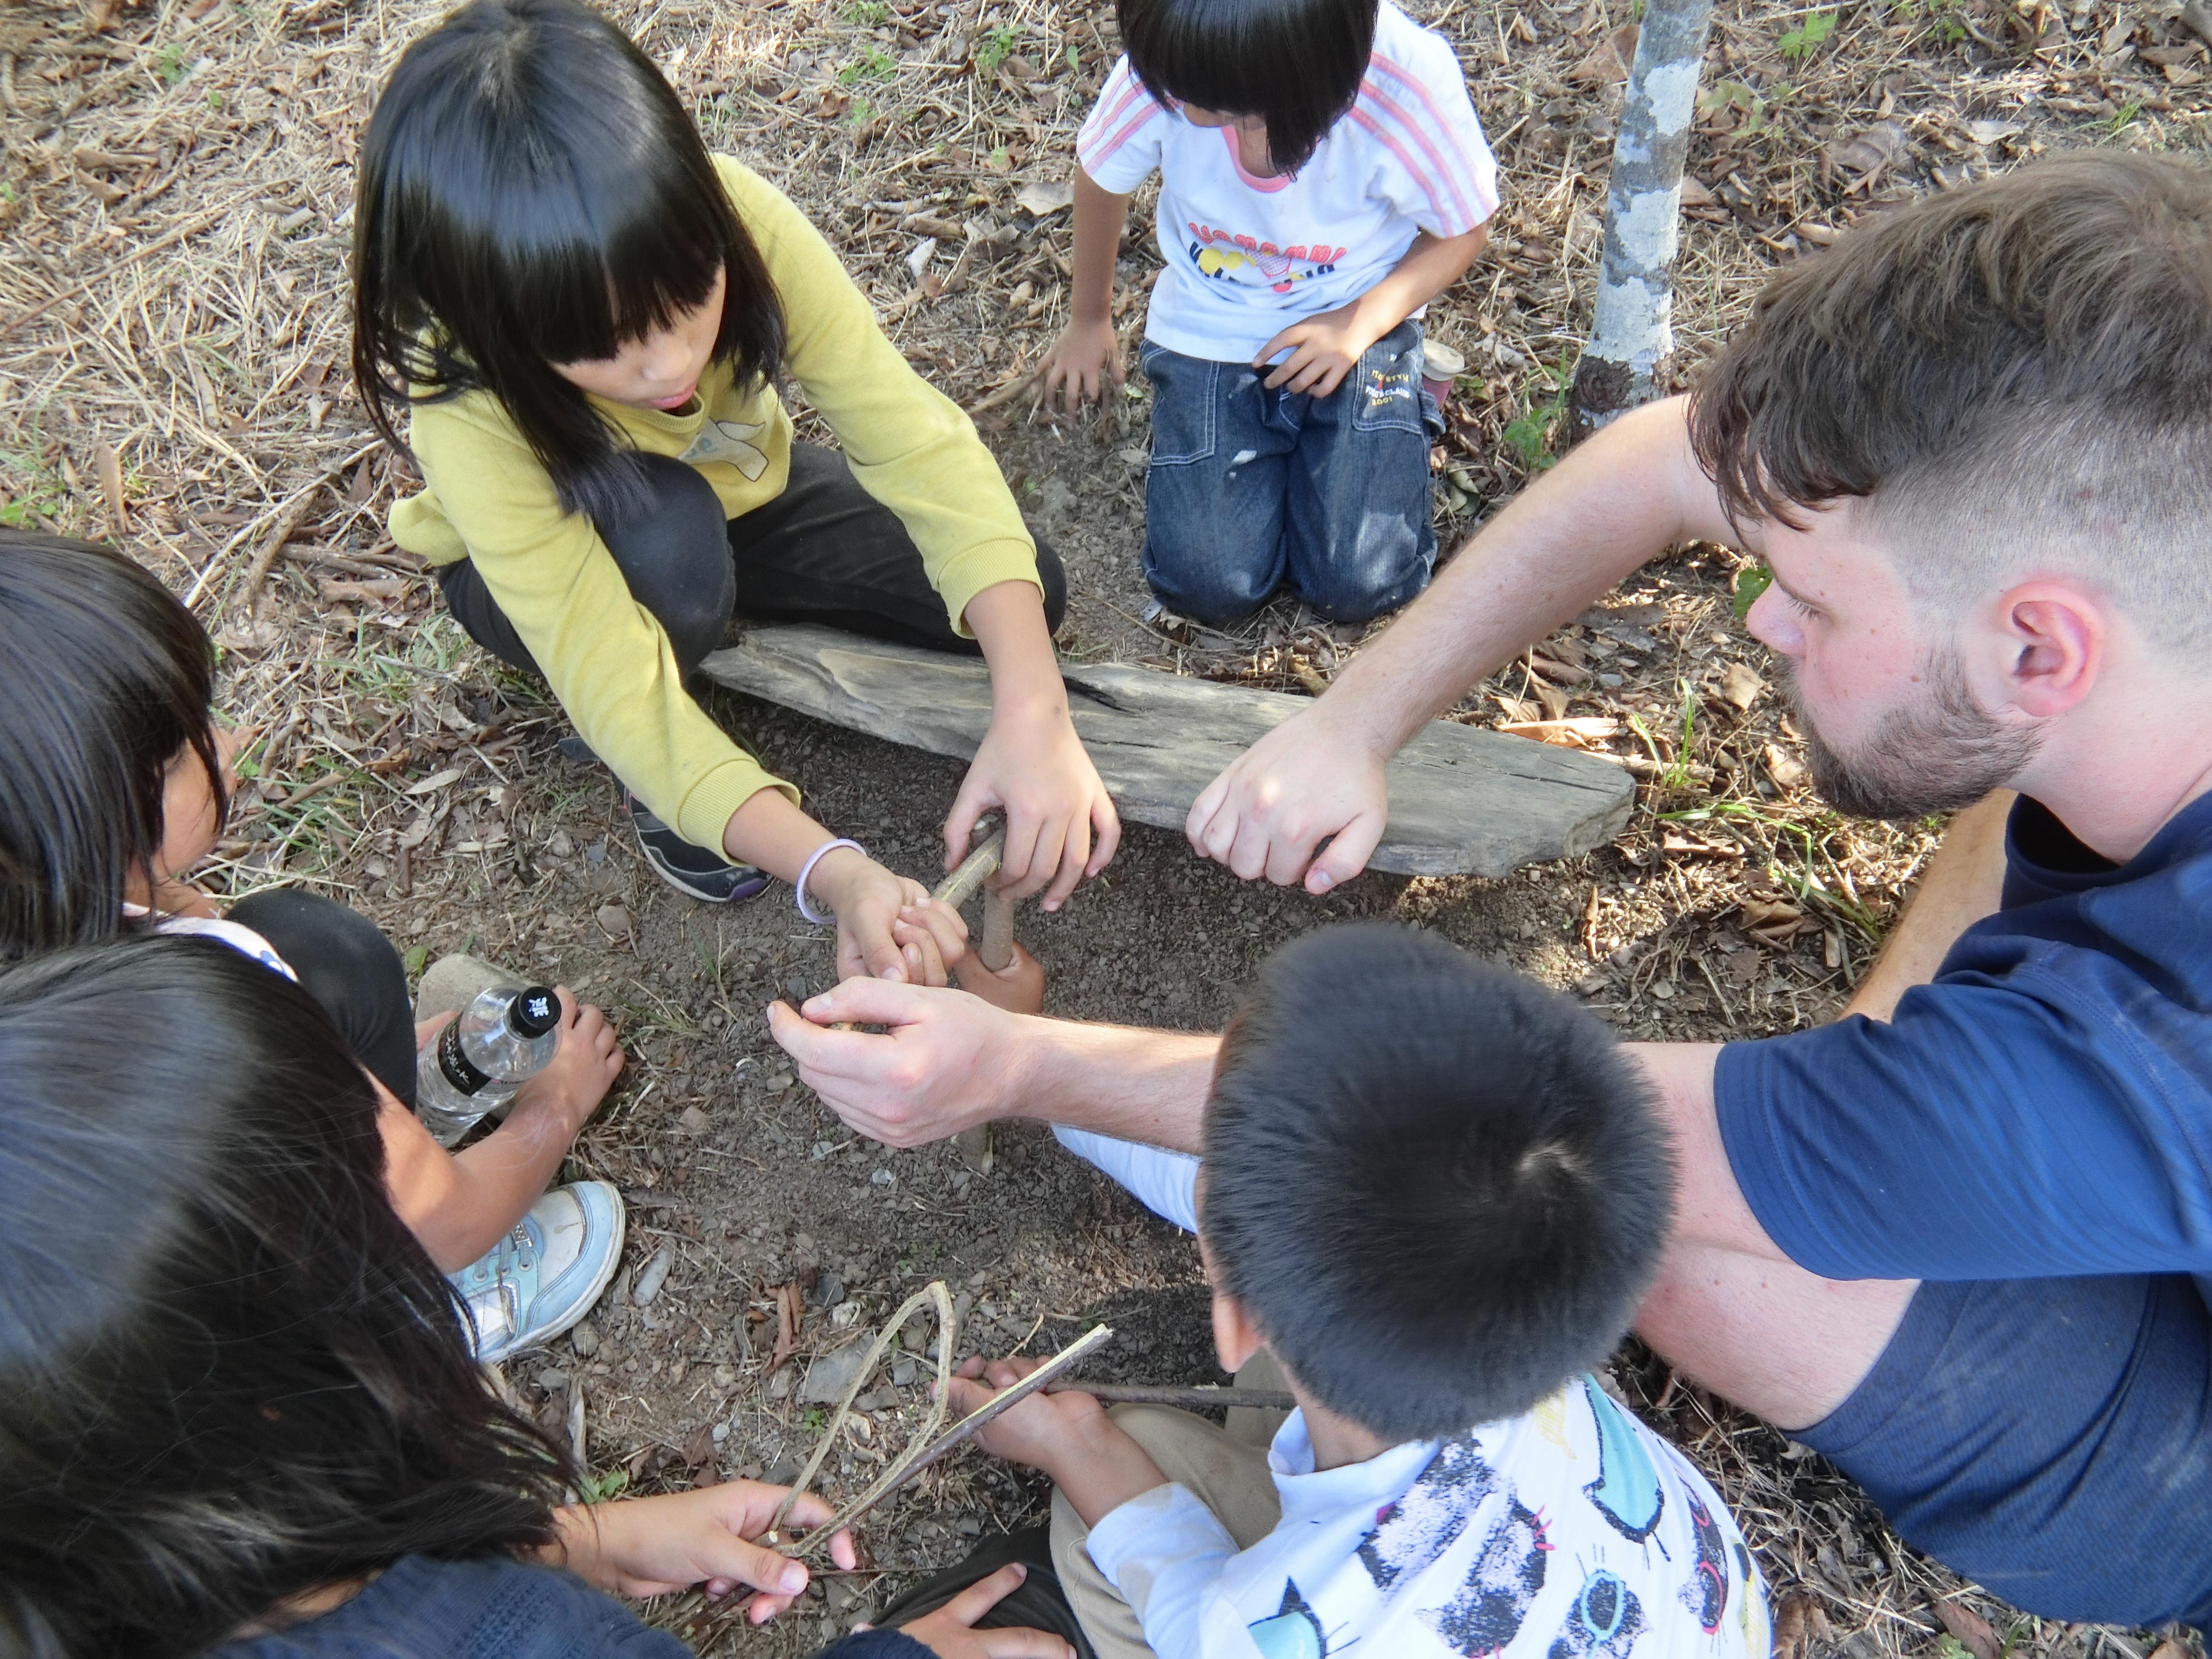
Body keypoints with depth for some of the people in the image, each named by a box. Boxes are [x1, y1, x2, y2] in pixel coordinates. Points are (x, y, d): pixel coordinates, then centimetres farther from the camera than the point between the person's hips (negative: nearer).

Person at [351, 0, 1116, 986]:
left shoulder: (732, 221, -34)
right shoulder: (470, 412, -39)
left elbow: (917, 441, -36)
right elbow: (616, 687, -40)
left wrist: (1032, 708, -49)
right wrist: (833, 872, -54)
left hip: (737, 492, 4)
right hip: (542, 573, -3)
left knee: (1022, 597, -12)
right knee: (663, 529, -39)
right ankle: (650, 785, -8)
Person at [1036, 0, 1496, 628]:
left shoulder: (1411, 80, -27)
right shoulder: (1163, 66, -24)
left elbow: (1460, 233, -7)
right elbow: (1102, 180, 0)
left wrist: (1361, 322, -23)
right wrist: (1089, 318, 15)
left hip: (1355, 325, -1)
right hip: (1209, 334, 1)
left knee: (1359, 586, -14)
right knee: (1208, 588, -13)